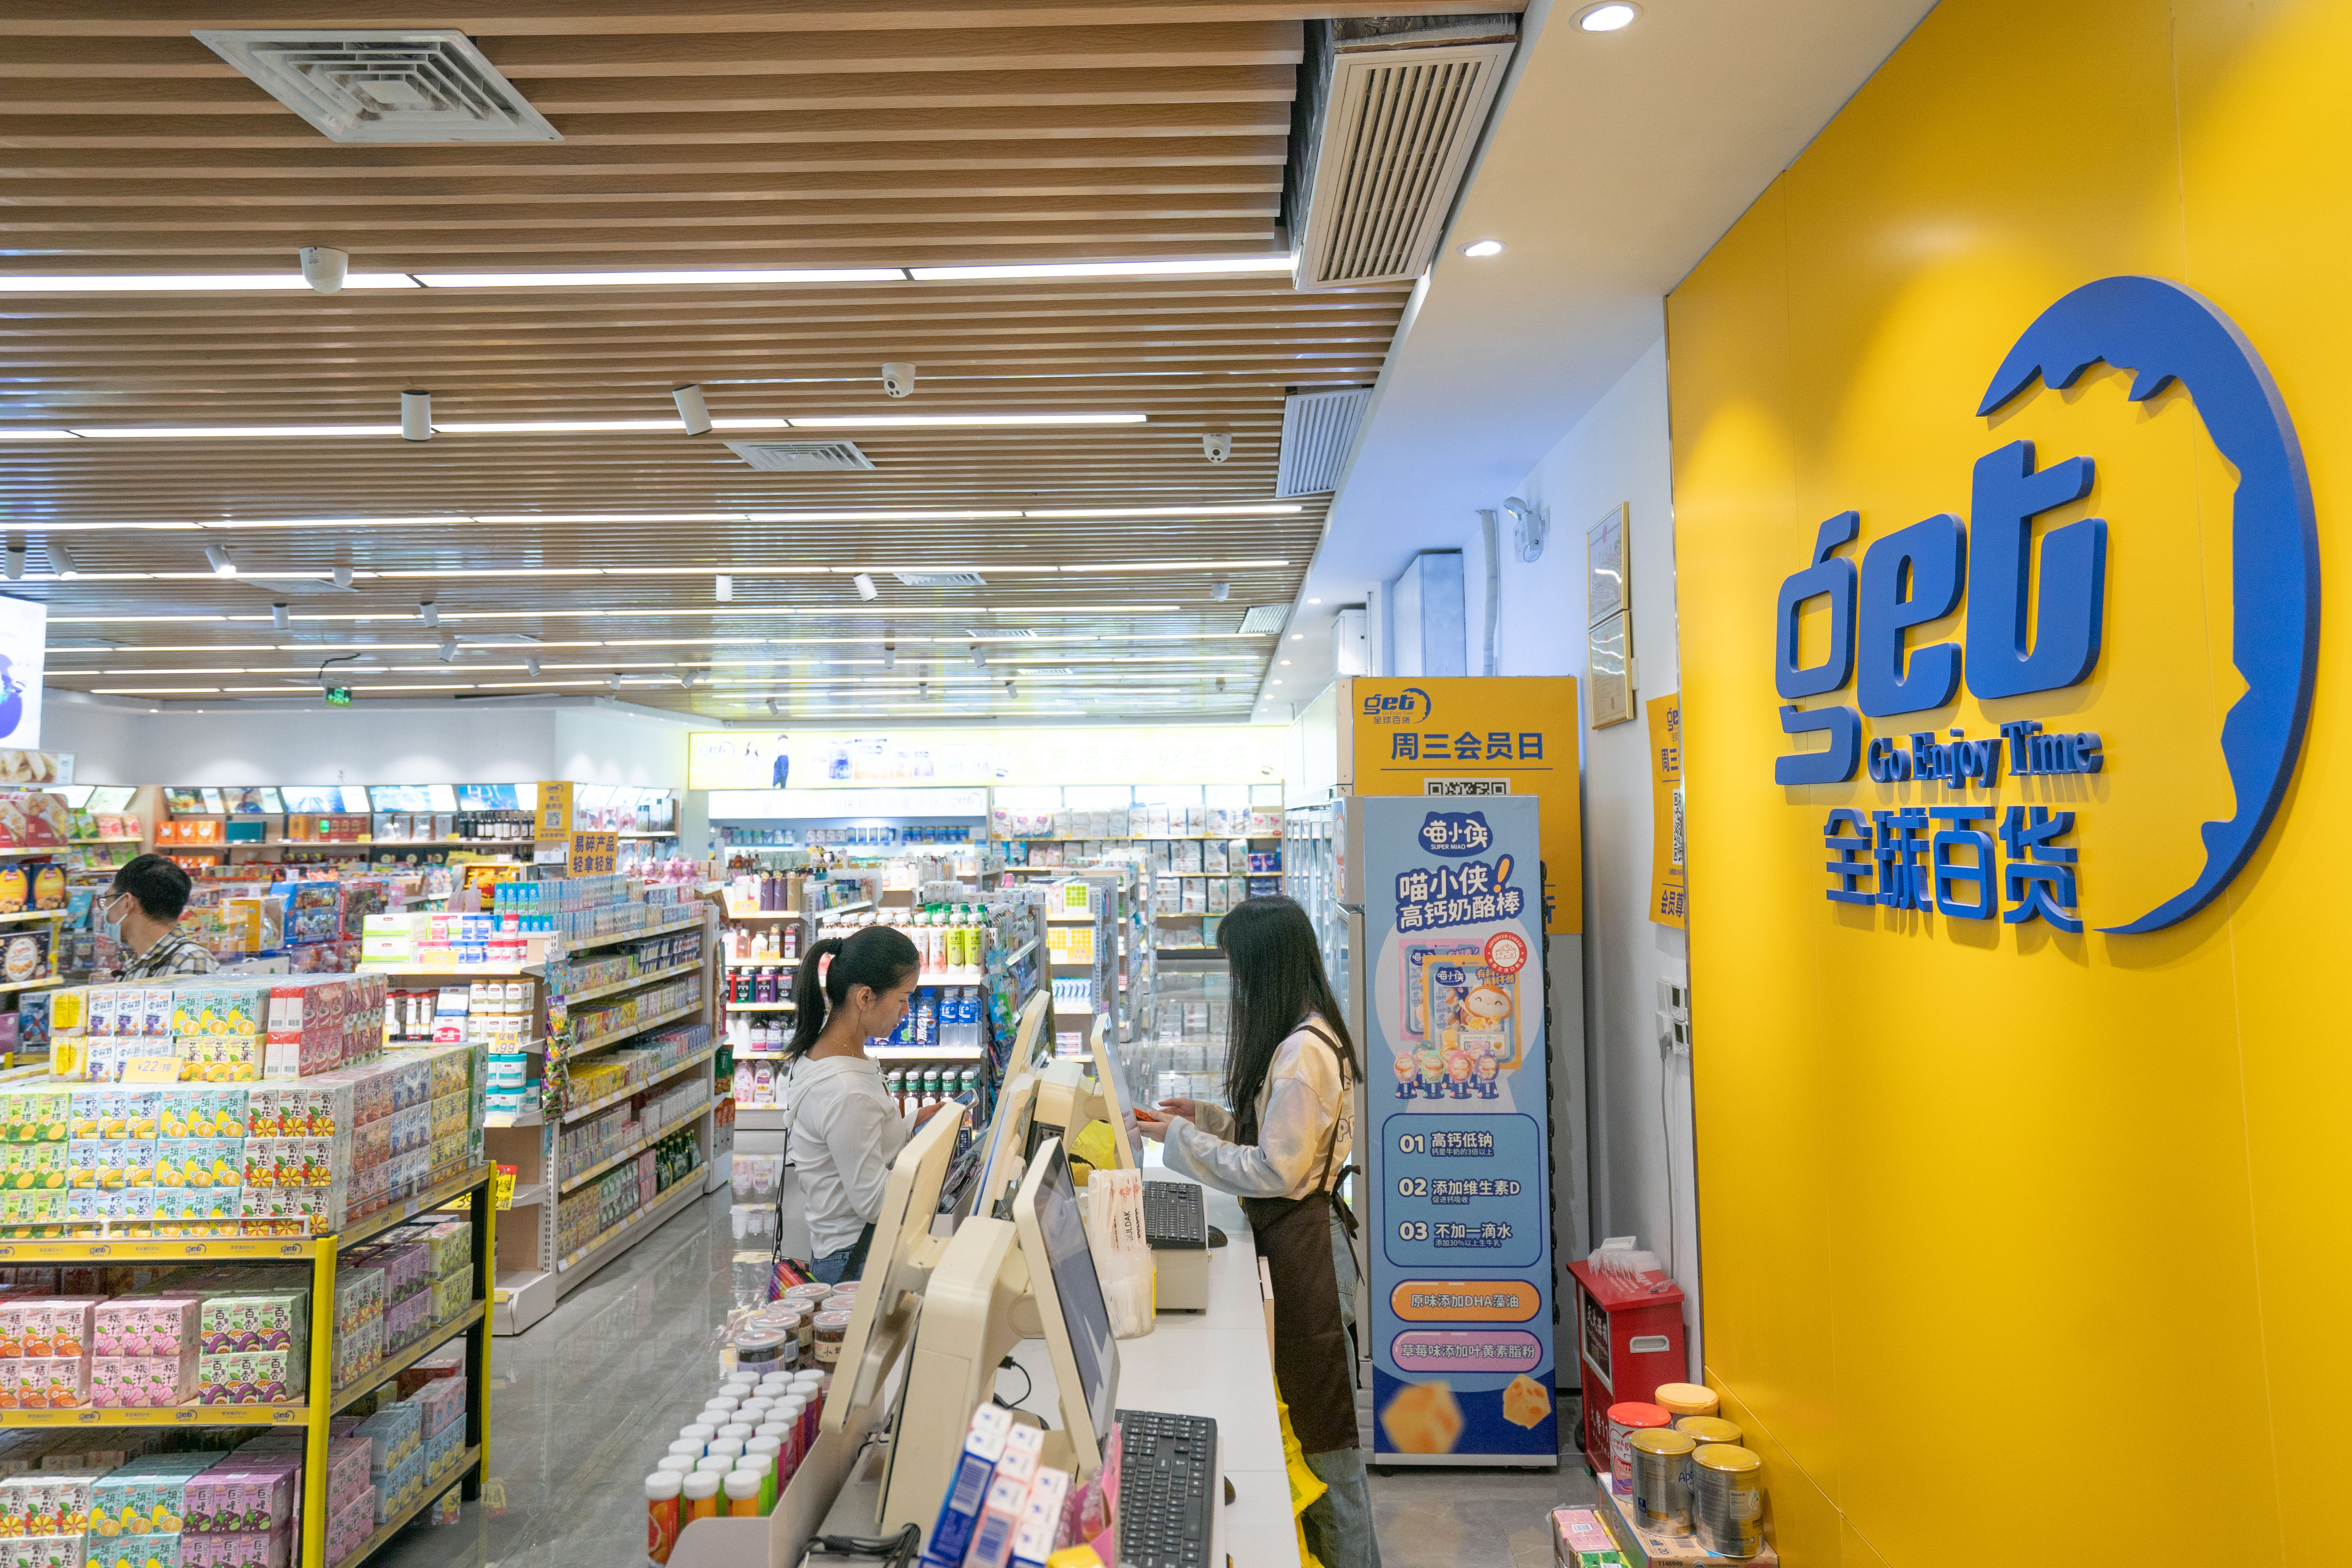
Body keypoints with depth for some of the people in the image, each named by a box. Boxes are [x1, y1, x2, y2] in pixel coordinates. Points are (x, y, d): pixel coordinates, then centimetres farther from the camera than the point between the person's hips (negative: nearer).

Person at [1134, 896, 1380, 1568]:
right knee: (1301, 1403, 21)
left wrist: (1182, 1140, -15)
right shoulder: (1305, 1036, 8)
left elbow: (1276, 1171, -23)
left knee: (1317, 1414, 5)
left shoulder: (1303, 1051, -25)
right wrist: (1205, 1114, 10)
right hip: (1293, 1229, 10)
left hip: (1298, 1237, -10)